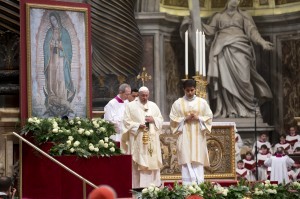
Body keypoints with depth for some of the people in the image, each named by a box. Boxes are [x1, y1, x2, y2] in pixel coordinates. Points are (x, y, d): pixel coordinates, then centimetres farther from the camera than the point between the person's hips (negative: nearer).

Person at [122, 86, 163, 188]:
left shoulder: (153, 106, 14)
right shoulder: (130, 106, 2)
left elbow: (161, 120, 15)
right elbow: (126, 122, -4)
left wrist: (153, 120, -6)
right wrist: (138, 126, -17)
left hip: (152, 140, 4)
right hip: (137, 140, -4)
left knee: (153, 163, 2)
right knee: (138, 164, -7)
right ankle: (138, 186, -7)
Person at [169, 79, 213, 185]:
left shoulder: (202, 102, 7)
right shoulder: (178, 103, 4)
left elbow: (209, 117, 8)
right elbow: (173, 119, 2)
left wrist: (198, 118, -10)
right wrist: (185, 119, -12)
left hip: (198, 137, 1)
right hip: (184, 137, -1)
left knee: (198, 163, -1)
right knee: (187, 163, -6)